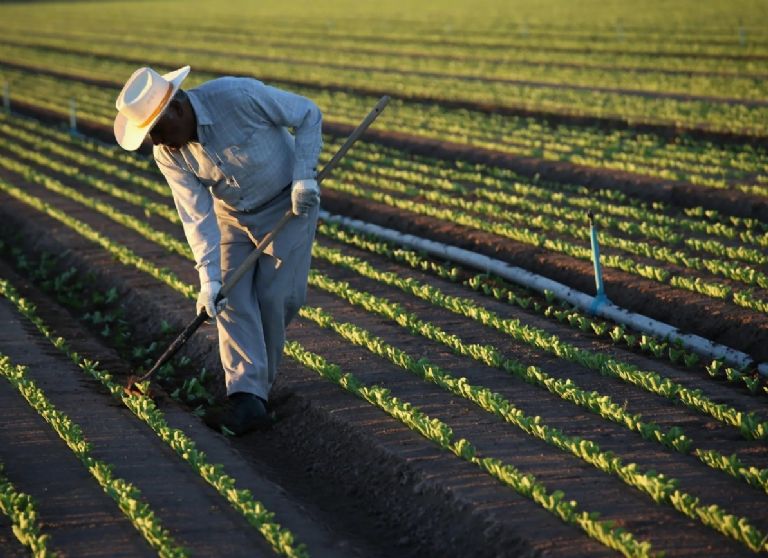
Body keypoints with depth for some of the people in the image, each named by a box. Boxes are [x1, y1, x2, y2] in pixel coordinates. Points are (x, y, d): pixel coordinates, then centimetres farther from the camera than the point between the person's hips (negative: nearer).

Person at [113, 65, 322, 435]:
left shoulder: (240, 96, -31)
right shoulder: (168, 154, -16)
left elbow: (308, 115, -18)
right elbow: (196, 216, -18)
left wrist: (303, 175, -25)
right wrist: (208, 278, -27)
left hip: (289, 204, -4)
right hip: (232, 216, 4)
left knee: (275, 297, -8)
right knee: (232, 298, -9)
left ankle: (258, 379, 12)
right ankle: (247, 399, -14)